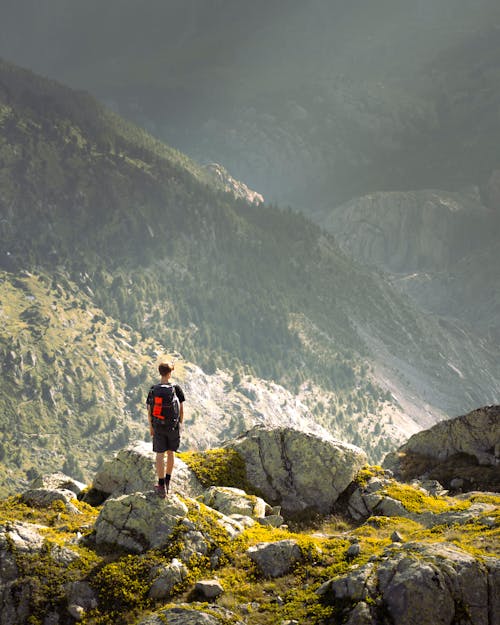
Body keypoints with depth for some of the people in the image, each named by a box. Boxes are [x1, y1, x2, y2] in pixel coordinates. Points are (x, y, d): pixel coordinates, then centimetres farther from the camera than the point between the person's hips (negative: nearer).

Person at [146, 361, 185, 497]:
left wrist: (151, 426, 8)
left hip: (159, 426, 0)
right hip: (173, 425, 0)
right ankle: (167, 481, 28)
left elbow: (149, 411, -4)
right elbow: (181, 409, -6)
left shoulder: (153, 390, -7)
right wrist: (180, 425, 8)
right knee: (171, 452, 18)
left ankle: (161, 486, 3)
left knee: (160, 454, 5)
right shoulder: (177, 389, -10)